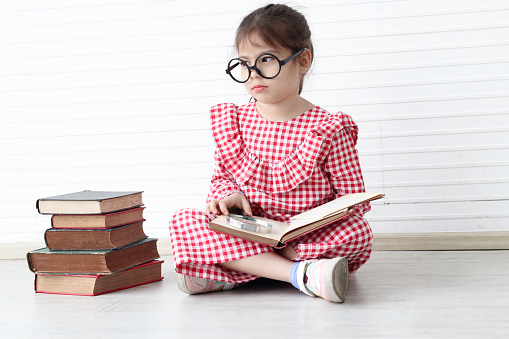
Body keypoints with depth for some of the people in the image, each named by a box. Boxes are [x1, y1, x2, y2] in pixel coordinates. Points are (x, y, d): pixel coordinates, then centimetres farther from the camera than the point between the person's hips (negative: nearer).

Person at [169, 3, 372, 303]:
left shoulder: (327, 130, -6)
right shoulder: (235, 121, 5)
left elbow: (353, 199, -4)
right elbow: (222, 177, 16)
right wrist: (229, 196, -9)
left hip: (308, 239, -2)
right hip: (247, 232, 3)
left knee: (358, 233, -31)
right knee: (183, 220, -21)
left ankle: (234, 272, -27)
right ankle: (302, 274, -31)